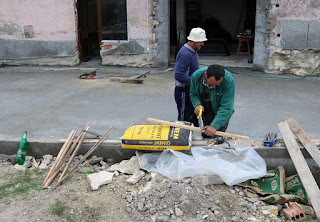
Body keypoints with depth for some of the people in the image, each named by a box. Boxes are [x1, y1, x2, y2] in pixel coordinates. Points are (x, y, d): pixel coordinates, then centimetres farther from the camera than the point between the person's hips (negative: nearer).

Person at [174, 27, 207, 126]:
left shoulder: (193, 51, 10)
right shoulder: (185, 54, -23)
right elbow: (179, 75, -31)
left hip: (191, 91, 10)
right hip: (184, 92, -10)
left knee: (194, 118, 17)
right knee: (185, 120, 0)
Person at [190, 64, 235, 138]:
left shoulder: (228, 80, -33)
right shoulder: (196, 76, -22)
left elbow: (226, 107, -33)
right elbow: (193, 94, -3)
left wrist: (214, 126, -39)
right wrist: (197, 105, -24)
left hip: (220, 112, -2)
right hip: (205, 109, 3)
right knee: (205, 136, 6)